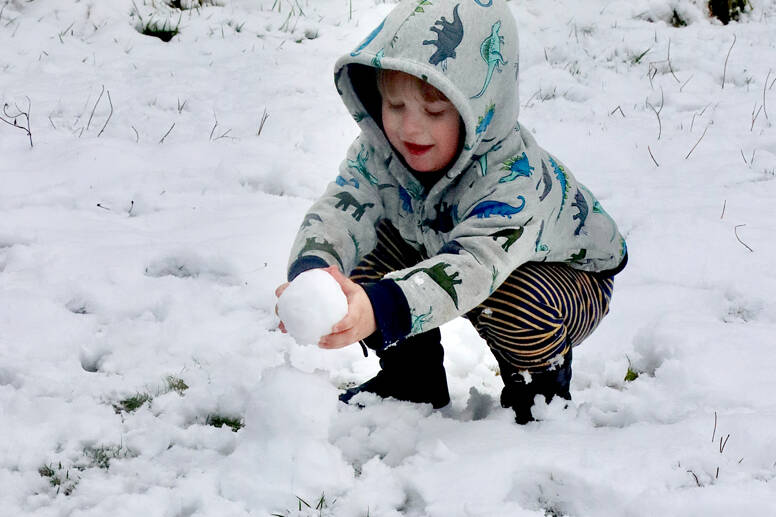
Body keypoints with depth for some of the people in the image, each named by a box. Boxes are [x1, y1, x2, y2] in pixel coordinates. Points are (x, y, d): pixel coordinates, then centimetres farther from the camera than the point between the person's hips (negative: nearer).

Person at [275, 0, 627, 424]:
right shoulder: (381, 150, -24)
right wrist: (310, 275, -65)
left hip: (568, 275, -5)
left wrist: (380, 310, -79)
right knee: (371, 258, -20)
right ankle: (411, 377, 7)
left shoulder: (515, 178, -43)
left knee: (516, 303, -38)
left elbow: (473, 266, -60)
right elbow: (338, 212, -39)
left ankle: (539, 383, -3)